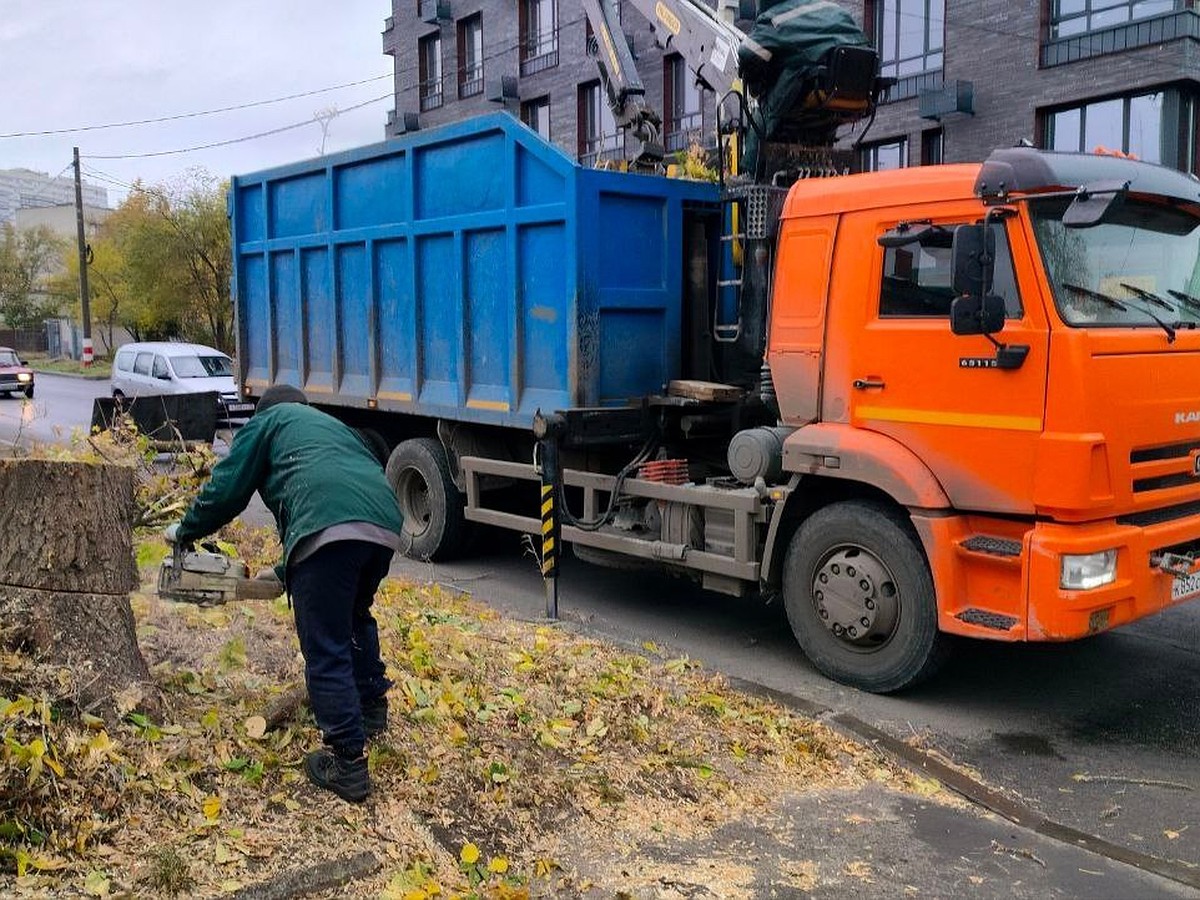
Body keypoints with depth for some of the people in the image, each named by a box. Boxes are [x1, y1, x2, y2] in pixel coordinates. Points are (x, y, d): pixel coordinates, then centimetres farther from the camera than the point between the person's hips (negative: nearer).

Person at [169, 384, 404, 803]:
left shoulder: (268, 421, 25)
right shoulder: (332, 426, 42)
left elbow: (226, 489, 19)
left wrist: (186, 530, 37)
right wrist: (287, 572, 44)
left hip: (329, 529, -7)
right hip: (385, 526, 7)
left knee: (326, 650, 0)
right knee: (355, 616, 32)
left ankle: (348, 764, 1)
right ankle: (371, 707, 41)